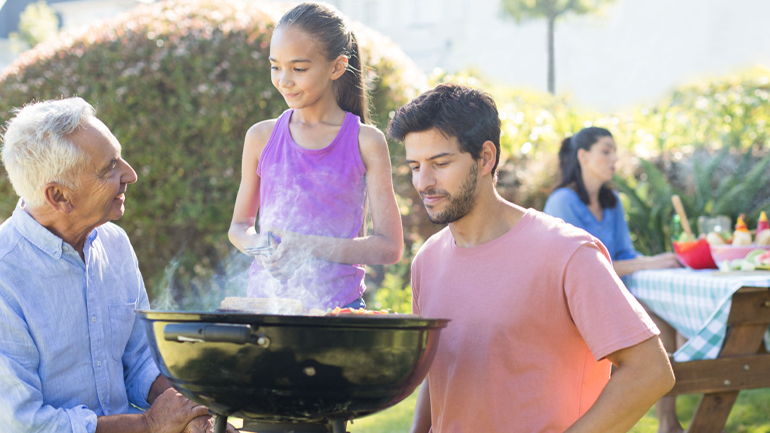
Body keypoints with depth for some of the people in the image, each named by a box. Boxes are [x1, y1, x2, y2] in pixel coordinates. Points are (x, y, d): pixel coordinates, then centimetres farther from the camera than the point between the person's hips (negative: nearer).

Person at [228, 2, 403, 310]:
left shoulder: (366, 143, -1)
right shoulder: (262, 138, 8)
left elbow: (389, 247, -3)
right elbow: (239, 225, 18)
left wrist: (309, 247, -14)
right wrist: (257, 246, -5)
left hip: (336, 305, -2)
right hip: (264, 298, 2)